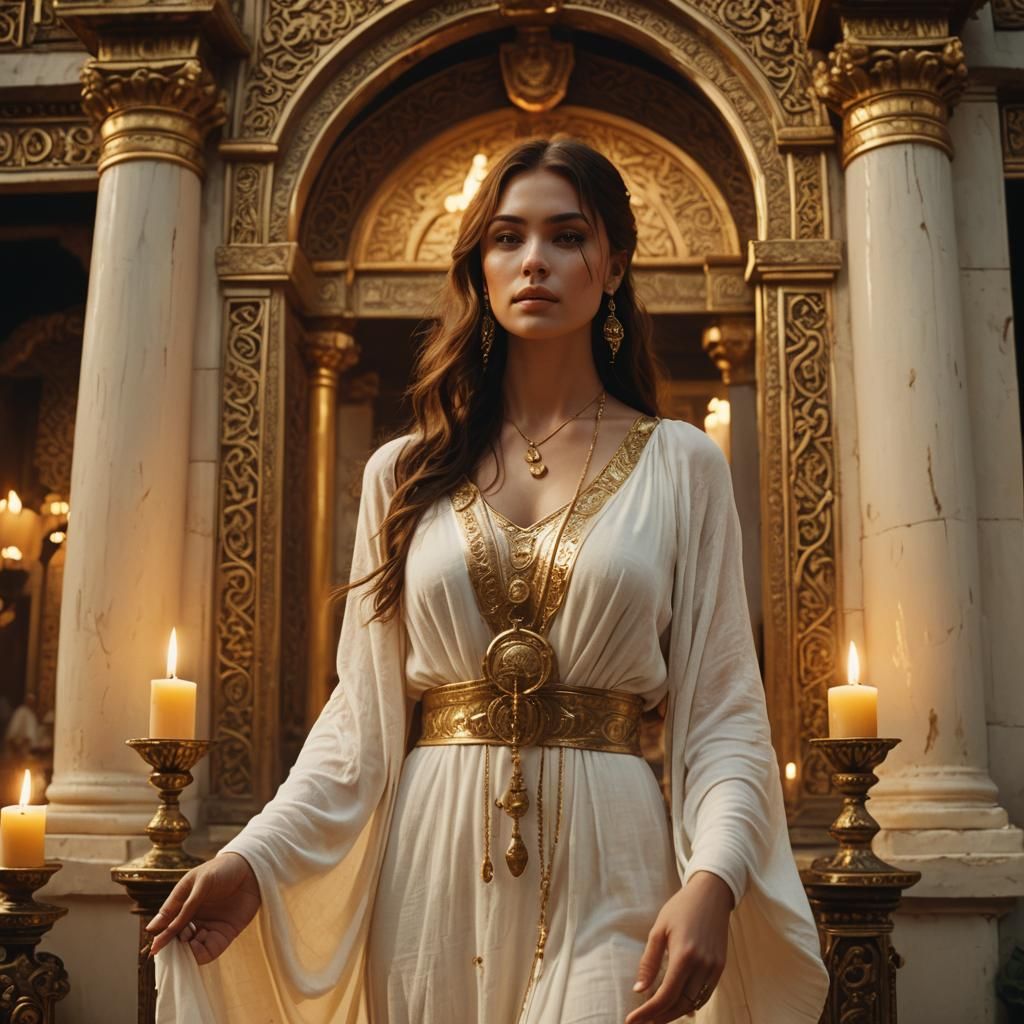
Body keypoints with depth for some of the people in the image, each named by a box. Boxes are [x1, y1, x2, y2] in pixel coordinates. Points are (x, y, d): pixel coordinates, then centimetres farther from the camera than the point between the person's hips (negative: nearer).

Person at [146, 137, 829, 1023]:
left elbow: (722, 711, -3)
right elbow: (361, 717, 5)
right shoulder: (403, 475, 7)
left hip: (603, 864, -1)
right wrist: (256, 858, -9)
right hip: (431, 866, 2)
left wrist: (714, 877, -19)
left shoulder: (682, 467, 2)